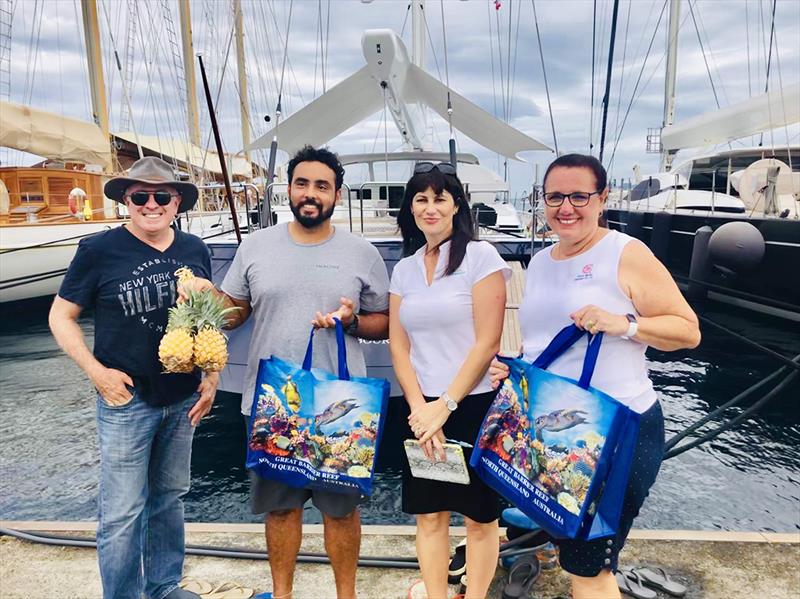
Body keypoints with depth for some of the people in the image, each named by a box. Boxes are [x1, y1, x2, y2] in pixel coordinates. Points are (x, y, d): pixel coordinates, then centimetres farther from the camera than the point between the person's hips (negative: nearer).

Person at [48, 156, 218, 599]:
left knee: (170, 498, 19)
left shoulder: (195, 251, 3)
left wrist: (212, 376, 4)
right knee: (122, 513, 3)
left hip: (184, 399, 4)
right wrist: (97, 372, -12)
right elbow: (61, 317, -1)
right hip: (126, 399, -4)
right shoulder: (98, 250, -7)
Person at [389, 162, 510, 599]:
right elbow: (398, 346, 4)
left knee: (479, 514, 10)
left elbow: (488, 342, -12)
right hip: (422, 410, 4)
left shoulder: (480, 256, -7)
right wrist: (420, 409, -8)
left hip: (475, 406, -4)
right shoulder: (404, 269, 8)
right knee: (428, 512, 11)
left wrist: (445, 406, -13)